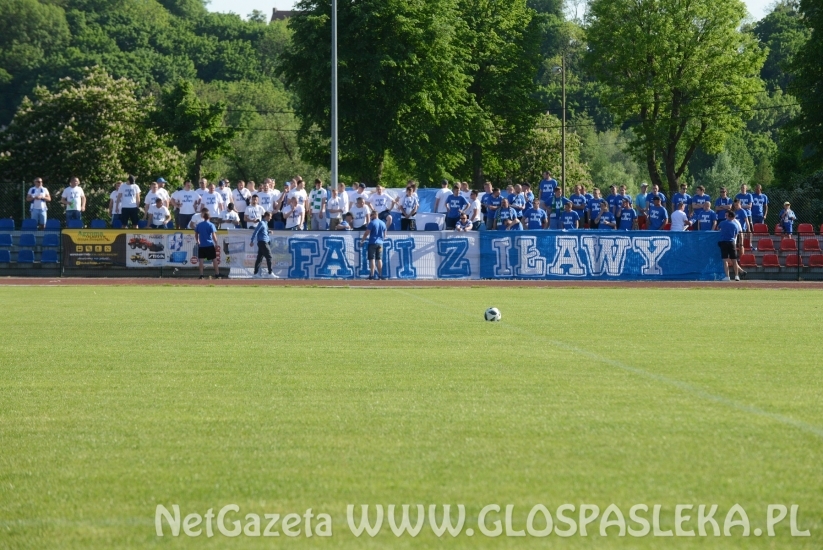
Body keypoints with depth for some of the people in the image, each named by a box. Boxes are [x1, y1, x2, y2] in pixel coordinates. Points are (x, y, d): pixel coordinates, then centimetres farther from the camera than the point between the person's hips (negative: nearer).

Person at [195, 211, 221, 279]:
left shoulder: (199, 225, 5)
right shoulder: (211, 225, -5)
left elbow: (196, 233, 14)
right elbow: (213, 235, -12)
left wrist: (198, 241, 29)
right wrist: (216, 244, -7)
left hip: (201, 245, 2)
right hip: (210, 245, -2)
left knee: (201, 259, 2)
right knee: (214, 259, 5)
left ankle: (201, 275, -5)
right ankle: (217, 274, 4)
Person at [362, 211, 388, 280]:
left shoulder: (372, 223, -9)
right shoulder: (383, 223, 10)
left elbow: (366, 233, -12)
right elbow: (384, 235, 16)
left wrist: (362, 240, 1)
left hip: (372, 243, -6)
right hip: (380, 243, 6)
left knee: (372, 259, -5)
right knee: (379, 259, 9)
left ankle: (372, 275, -11)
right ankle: (379, 275, 8)